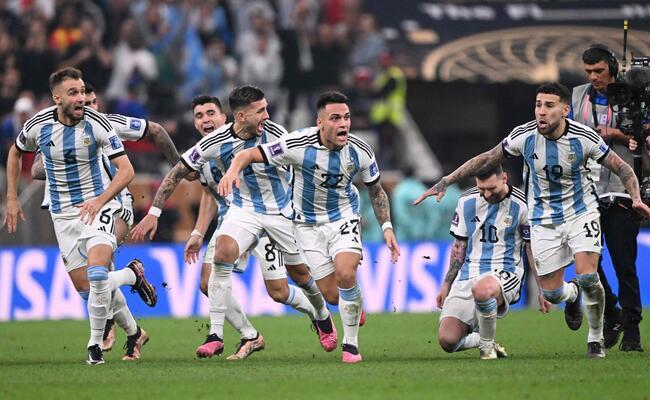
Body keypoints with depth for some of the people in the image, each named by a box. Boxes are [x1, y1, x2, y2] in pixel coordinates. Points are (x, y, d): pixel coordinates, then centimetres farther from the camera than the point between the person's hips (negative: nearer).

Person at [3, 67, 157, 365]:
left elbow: (126, 170, -14)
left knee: (96, 275, -26)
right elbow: (15, 153, 16)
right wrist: (12, 199, 12)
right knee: (85, 288, 1)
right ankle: (132, 275, 32)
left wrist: (100, 200, -28)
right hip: (62, 215, 3)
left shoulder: (96, 123, -14)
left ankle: (95, 343, -3)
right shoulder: (38, 125, -7)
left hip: (97, 206, -3)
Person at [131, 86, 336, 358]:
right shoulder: (216, 142, -18)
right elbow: (176, 174, -9)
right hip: (244, 209, 0)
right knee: (222, 253, -28)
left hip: (281, 210, 0)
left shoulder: (275, 133, -18)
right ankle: (215, 335, -23)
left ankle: (322, 316, 45)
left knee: (302, 275, 9)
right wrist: (153, 213, -12)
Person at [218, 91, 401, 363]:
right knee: (329, 290, -3)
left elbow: (376, 191, 2)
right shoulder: (298, 145, -25)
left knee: (345, 274, -24)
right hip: (308, 223, 0)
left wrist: (387, 227, -6)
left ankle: (350, 343, -6)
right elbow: (251, 154, -23)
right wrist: (234, 169, -45)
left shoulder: (359, 151, -15)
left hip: (344, 216, 0)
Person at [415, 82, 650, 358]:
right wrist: (445, 182, -5)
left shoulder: (584, 137, -18)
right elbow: (486, 161, -2)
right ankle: (573, 295, 39)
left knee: (587, 277, -20)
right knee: (551, 293, 0)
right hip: (544, 219, 2)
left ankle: (595, 339, 4)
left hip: (581, 212, -2)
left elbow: (622, 169, -8)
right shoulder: (524, 136, -14)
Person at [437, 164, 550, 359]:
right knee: (447, 340, -15)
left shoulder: (521, 205, -5)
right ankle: (482, 338, 17)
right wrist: (446, 284, 14)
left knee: (482, 289, -43)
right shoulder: (466, 201, 5)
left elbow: (533, 250, 3)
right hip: (468, 275, 4)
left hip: (504, 272, -4)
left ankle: (487, 345, -17)